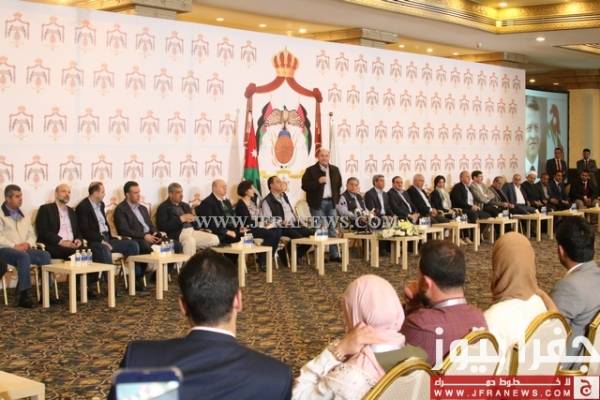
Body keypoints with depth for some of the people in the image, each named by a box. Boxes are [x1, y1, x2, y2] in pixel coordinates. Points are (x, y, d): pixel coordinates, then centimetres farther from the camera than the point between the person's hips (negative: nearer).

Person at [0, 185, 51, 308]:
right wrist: (14, 246, -18)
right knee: (24, 256, -37)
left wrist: (27, 244, -4)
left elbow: (32, 234, 19)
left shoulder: (24, 216, 22)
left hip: (24, 249, 6)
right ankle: (23, 296, -38)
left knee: (45, 255, -22)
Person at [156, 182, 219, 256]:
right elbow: (162, 227, -9)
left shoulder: (185, 205, 26)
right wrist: (181, 219, -14)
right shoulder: (163, 207, 5)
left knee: (214, 239, -17)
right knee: (190, 241, -40)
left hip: (192, 231, 7)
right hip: (177, 234, -7)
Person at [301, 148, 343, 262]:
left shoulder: (335, 170, 12)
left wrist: (336, 198, 10)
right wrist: (318, 182, -22)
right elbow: (305, 186, -12)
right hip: (317, 203, -5)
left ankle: (334, 254, 12)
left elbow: (339, 185, 20)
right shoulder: (311, 170, -4)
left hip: (331, 202, 5)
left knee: (332, 229, 7)